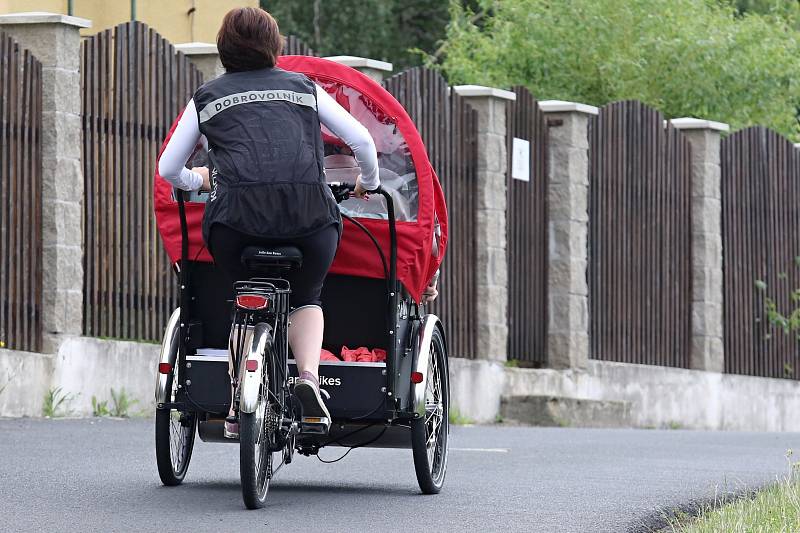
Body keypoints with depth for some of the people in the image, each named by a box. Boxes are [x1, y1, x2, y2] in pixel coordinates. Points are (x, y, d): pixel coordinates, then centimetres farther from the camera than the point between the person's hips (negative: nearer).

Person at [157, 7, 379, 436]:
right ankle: (309, 374, -2)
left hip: (236, 215, 0)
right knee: (306, 298, 24)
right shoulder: (303, 87, 22)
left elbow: (168, 170, 23)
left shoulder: (207, 97, 20)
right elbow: (361, 140, 20)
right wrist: (367, 183, 39)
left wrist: (198, 181, 45)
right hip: (310, 214, 0)